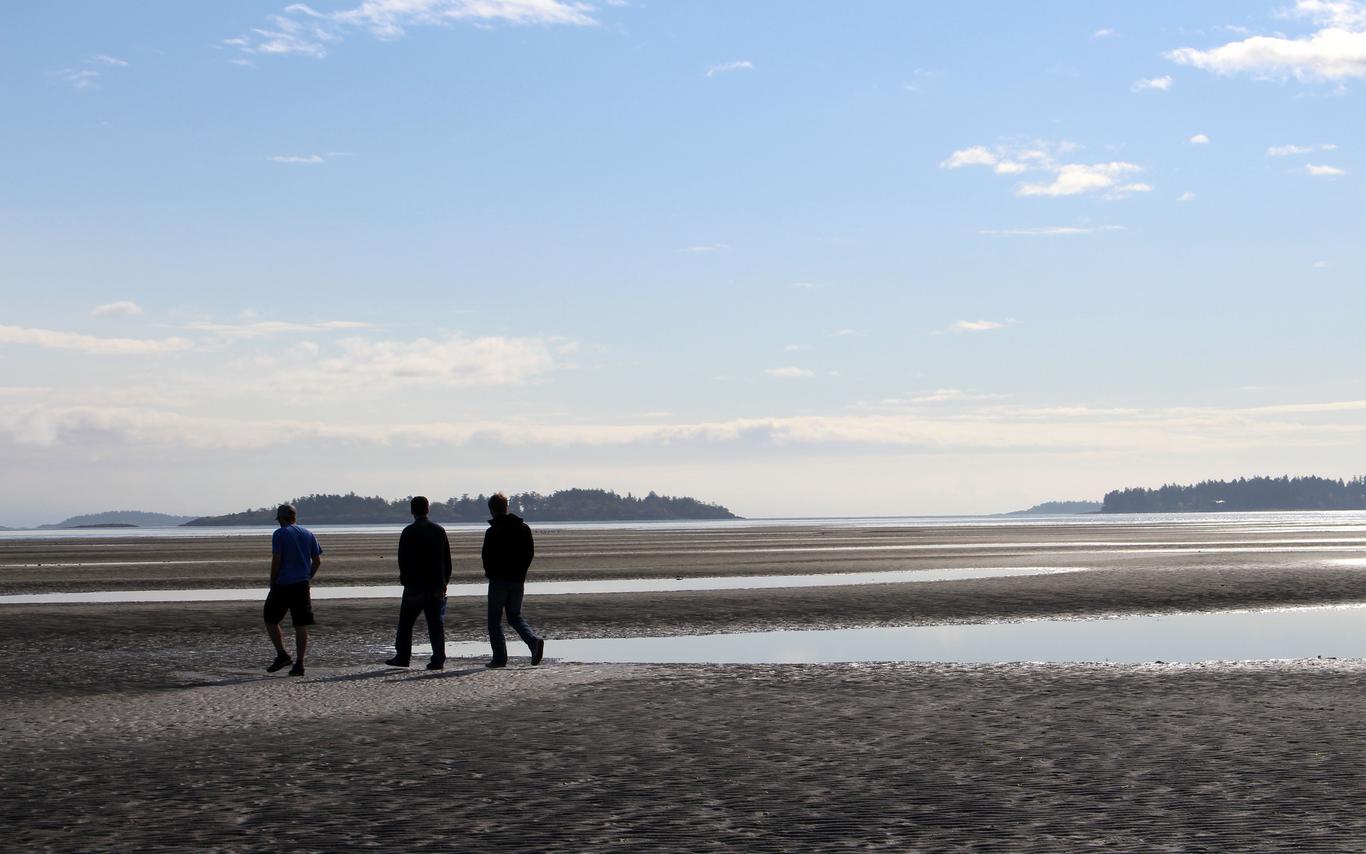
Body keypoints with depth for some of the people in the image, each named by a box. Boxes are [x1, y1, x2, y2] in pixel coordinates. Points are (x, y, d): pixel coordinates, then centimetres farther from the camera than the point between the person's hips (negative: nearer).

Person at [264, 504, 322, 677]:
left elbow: (276, 560, -11)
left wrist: (272, 583, -3)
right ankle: (299, 664, 1)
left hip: (282, 585, -4)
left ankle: (282, 655, 4)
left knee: (271, 620, 12)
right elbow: (317, 561, 10)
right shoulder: (308, 534, 11)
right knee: (301, 626, 4)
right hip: (302, 586, 5)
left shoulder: (279, 534, -5)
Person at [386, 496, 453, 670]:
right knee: (436, 623, 3)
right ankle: (438, 659, -2)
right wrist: (444, 582, 15)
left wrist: (405, 579, 7)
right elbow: (447, 559, 10)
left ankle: (402, 658, 11)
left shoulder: (409, 532, -7)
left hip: (414, 586, -3)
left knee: (405, 623, 8)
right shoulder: (439, 531, 7)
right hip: (436, 585, 4)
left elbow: (403, 559, -6)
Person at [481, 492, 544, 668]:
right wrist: (521, 572, 13)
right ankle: (534, 640, -10)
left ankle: (500, 658, 1)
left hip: (499, 580, -5)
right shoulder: (524, 528, 5)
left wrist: (490, 573, 8)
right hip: (518, 580, 5)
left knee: (494, 619, 6)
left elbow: (486, 556, -10)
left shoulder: (493, 532, -12)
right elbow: (530, 552, 8)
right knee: (515, 616, 15)